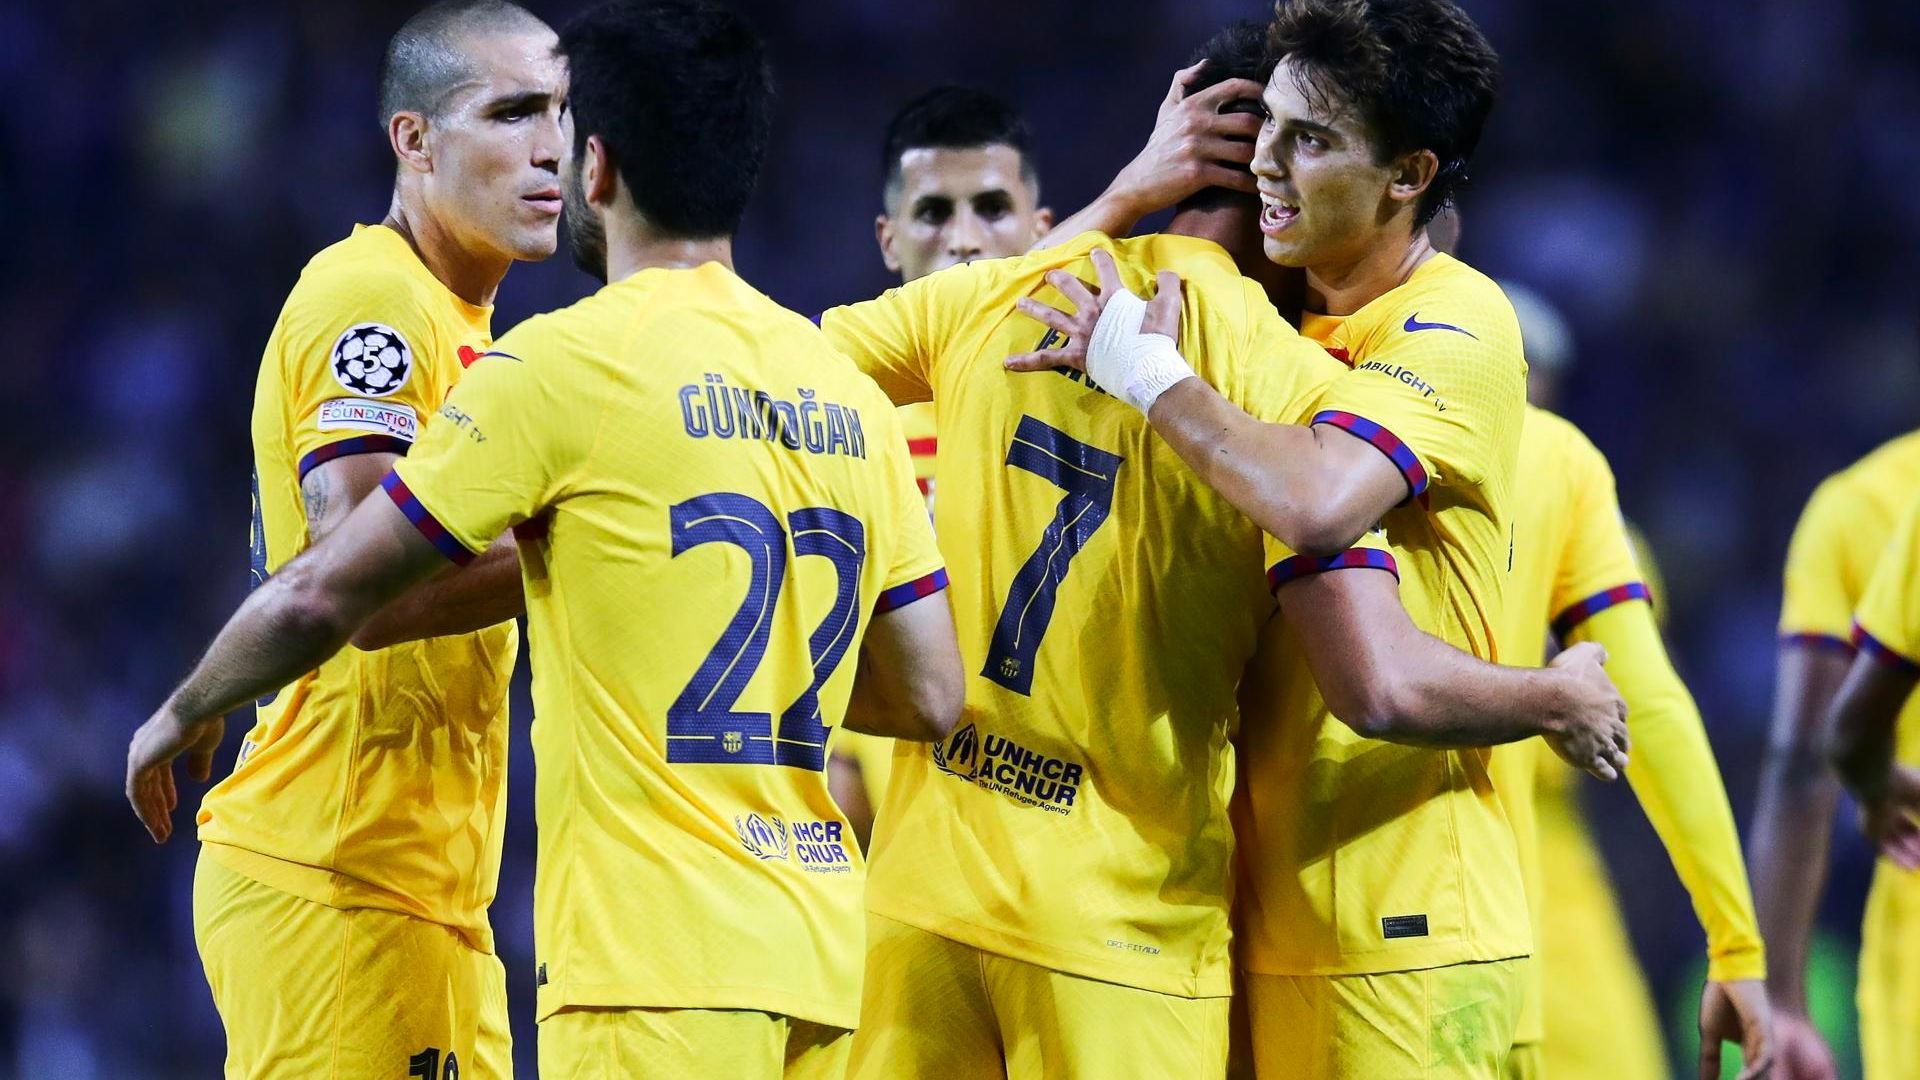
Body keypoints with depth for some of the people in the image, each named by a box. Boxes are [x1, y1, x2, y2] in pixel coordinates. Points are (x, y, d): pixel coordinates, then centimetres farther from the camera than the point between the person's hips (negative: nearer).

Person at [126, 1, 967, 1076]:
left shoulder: (564, 365, -6)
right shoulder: (849, 391, 13)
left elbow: (322, 597, -3)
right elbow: (930, 697, 14)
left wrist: (182, 716, 16)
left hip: (661, 961, -7)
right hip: (817, 958, 7)